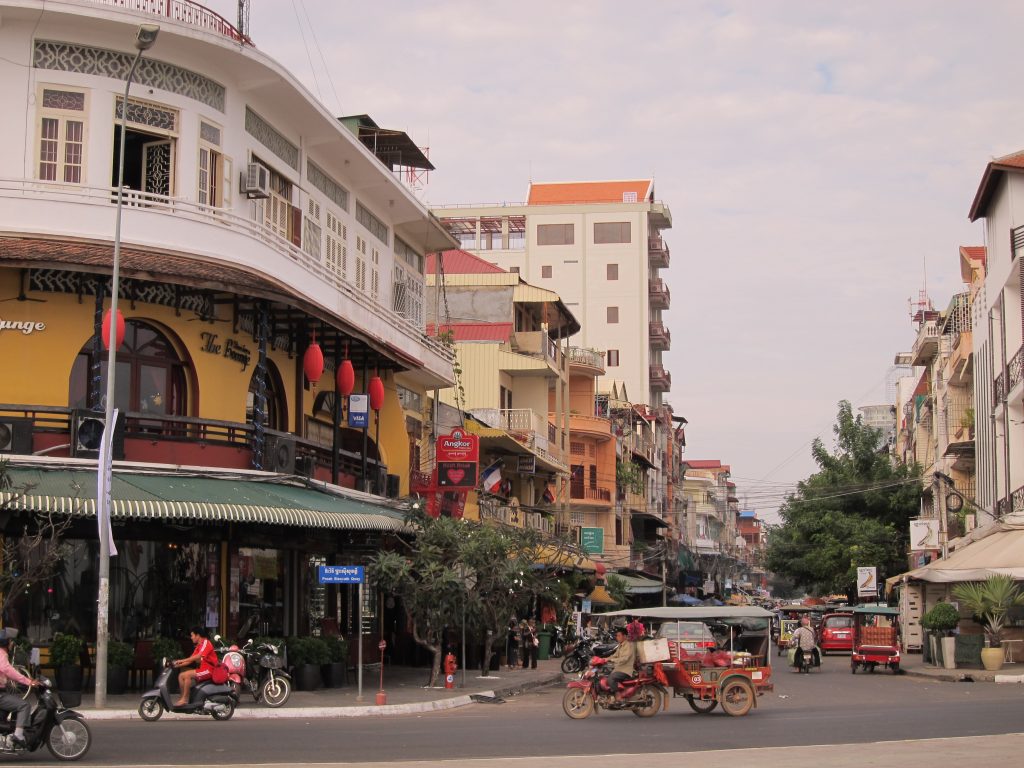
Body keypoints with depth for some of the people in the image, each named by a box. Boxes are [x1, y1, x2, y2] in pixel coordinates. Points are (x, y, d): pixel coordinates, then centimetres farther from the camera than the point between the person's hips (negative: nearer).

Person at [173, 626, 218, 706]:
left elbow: (198, 657, -24)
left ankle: (185, 699, -21)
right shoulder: (199, 646, 19)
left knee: (187, 675, -25)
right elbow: (191, 660, 14)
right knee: (181, 675, -1)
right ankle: (183, 698, -4)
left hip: (209, 670, -9)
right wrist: (178, 665, 1)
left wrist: (182, 660, -25)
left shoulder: (206, 643, -10)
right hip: (203, 669, 9)